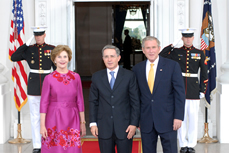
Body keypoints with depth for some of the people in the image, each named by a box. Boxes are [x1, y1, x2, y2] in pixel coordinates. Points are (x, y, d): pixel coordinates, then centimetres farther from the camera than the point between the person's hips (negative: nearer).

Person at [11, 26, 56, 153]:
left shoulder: (52, 49, 4)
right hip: (33, 85, 1)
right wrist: (26, 44, -9)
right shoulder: (29, 49, 5)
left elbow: (56, 68, 6)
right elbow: (13, 58, -7)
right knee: (35, 117, 3)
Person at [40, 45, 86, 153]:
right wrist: (42, 125, -7)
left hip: (72, 120, 2)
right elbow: (43, 103, -2)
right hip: (54, 120, -2)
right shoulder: (49, 79, -2)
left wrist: (82, 122, 6)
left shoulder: (76, 77, 5)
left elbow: (80, 101, 8)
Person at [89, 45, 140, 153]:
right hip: (104, 127, 2)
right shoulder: (97, 77, 7)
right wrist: (93, 123, 1)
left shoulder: (129, 76, 1)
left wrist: (134, 124, -6)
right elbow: (93, 102, 8)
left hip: (124, 127, -1)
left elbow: (135, 102, 0)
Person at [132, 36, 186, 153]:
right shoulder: (137, 69, 7)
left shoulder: (172, 66, -2)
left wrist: (178, 117, -11)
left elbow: (180, 93, -4)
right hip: (146, 121, 3)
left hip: (167, 119, -3)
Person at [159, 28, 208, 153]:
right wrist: (172, 45, -6)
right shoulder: (176, 52, 5)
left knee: (193, 118, 2)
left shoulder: (200, 54, 5)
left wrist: (203, 90, 1)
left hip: (194, 90, 0)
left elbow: (204, 74, 6)